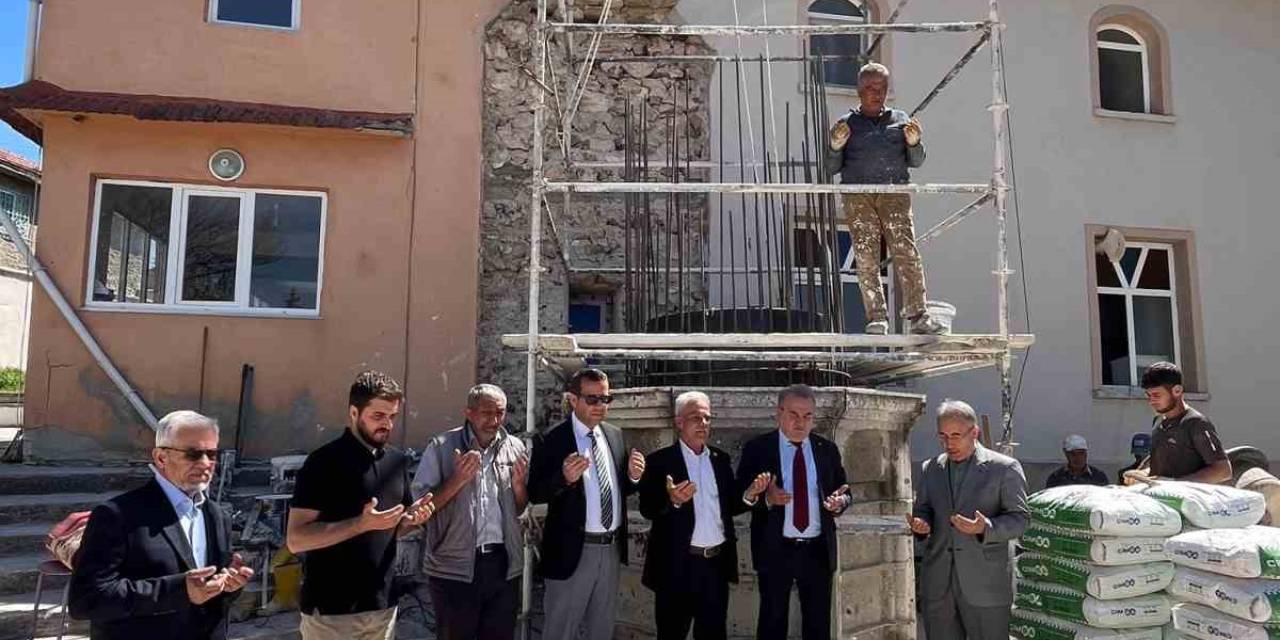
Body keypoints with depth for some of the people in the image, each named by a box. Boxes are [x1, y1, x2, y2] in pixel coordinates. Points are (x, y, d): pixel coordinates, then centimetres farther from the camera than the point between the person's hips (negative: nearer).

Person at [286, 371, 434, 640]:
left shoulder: (398, 461, 7)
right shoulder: (324, 462, -12)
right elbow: (295, 539, -16)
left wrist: (414, 518, -5)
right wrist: (362, 523, -26)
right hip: (330, 610, -6)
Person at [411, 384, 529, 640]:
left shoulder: (515, 447, 5)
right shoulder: (442, 447, -6)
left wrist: (518, 484, -8)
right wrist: (458, 479, -20)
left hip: (503, 564, 4)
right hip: (454, 567, -3)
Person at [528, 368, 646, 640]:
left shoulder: (615, 435, 6)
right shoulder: (550, 440, -12)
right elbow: (535, 494, -15)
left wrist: (633, 476, -9)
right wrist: (564, 477, -32)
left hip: (612, 548, 5)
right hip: (573, 550, -5)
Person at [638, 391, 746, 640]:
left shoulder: (721, 459, 9)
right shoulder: (659, 460, -5)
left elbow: (729, 506, 12)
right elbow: (647, 509, -13)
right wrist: (673, 500, -31)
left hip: (717, 563, 4)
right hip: (678, 565, -4)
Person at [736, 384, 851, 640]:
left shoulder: (828, 449, 6)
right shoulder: (757, 448, -4)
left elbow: (844, 492, 9)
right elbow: (740, 496, -6)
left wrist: (840, 501, -14)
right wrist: (766, 498, -25)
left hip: (818, 551, 3)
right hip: (775, 550, -3)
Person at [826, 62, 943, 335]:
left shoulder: (900, 120, 21)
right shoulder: (847, 124, 16)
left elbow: (916, 161, 21)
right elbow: (832, 168, 13)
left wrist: (913, 142, 1)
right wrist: (836, 147, -5)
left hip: (895, 193, 1)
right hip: (858, 195, -1)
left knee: (906, 253, -9)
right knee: (866, 258, -6)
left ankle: (917, 316, -6)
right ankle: (877, 318, -2)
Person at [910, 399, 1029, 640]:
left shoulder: (1005, 468, -2)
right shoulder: (930, 469, 12)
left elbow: (1020, 518, -4)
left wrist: (985, 529, -22)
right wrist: (921, 524, -7)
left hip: (985, 584, -4)